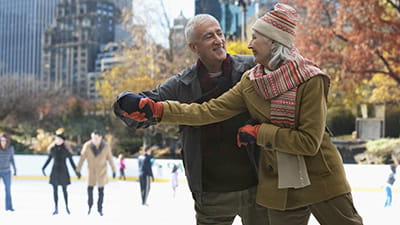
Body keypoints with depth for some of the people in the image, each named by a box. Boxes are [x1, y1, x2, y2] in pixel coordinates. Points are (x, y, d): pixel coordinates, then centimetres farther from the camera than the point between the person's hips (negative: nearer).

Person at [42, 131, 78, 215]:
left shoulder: (66, 149, -5)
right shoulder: (52, 149, 1)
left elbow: (71, 161, -1)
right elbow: (49, 159, 11)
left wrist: (76, 170, -2)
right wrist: (43, 168, 10)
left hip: (63, 171, -2)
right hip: (55, 170, 2)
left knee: (64, 189, 4)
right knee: (55, 190, 3)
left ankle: (67, 206, 21)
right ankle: (56, 208, 8)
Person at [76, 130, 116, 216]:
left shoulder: (106, 147, -17)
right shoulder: (87, 145, -18)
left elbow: (110, 159, -5)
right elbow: (82, 158, -10)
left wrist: (113, 170, 3)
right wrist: (78, 170, -6)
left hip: (102, 171, 0)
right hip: (91, 171, 0)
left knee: (101, 190, 4)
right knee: (90, 188, 2)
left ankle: (100, 208, 20)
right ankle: (90, 205, 27)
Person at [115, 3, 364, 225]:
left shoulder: (310, 80, -15)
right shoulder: (251, 82, 1)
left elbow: (310, 141, -18)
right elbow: (210, 111, -3)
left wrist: (259, 133, -16)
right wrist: (155, 109, -9)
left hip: (321, 181, -4)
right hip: (280, 188, 4)